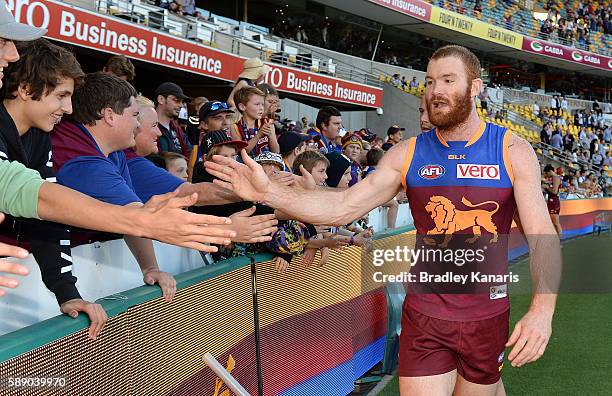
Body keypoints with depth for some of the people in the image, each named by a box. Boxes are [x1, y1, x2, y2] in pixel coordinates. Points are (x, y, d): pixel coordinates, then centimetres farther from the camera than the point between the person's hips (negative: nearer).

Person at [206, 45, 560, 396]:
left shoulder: (513, 151, -5)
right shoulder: (407, 154, -1)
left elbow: (542, 234, -10)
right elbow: (344, 206, -7)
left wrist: (542, 310, -25)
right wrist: (269, 192, -21)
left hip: (486, 315, 0)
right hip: (424, 314, 1)